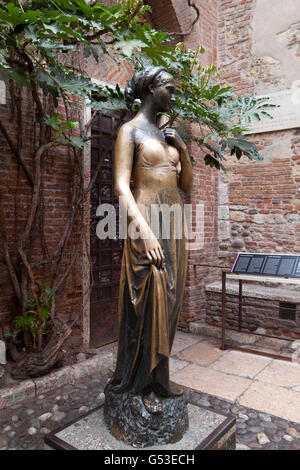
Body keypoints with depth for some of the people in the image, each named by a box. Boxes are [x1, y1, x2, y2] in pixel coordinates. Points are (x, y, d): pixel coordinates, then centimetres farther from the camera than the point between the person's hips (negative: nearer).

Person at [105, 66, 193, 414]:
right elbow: (121, 186, -13)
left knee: (168, 302, 10)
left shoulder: (168, 135, 19)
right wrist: (145, 231, -23)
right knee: (149, 304, -3)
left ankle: (159, 378, 25)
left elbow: (186, 185, 20)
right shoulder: (131, 130, -1)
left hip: (175, 223, 7)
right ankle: (146, 384, 15)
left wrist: (183, 151, 4)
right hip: (147, 223, -7)